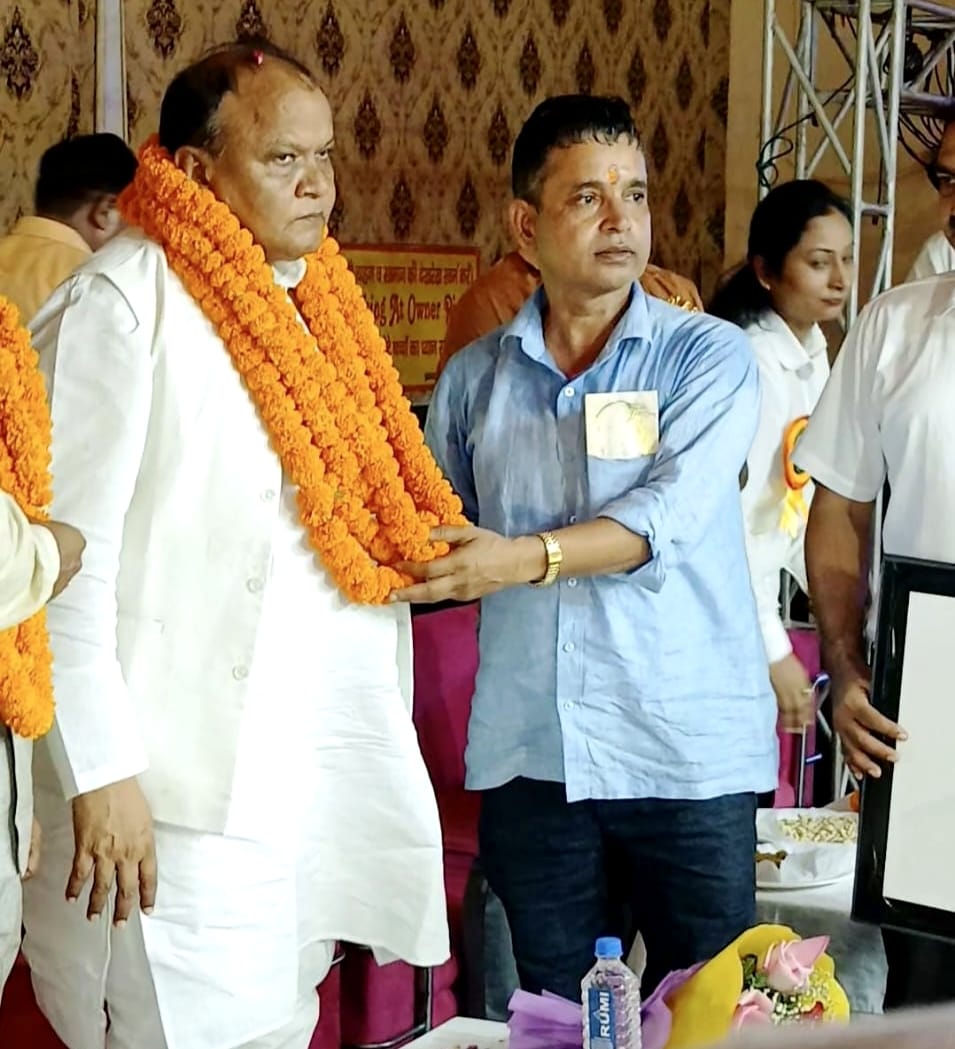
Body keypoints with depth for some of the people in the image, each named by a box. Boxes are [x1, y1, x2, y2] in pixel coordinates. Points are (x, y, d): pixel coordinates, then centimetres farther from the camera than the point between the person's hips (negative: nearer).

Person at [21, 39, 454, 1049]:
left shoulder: (317, 303, 13)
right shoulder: (123, 304, -11)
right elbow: (66, 553, -15)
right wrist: (101, 775, -18)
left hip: (320, 794, 8)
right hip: (185, 798, -7)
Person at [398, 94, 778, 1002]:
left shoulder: (710, 358, -1)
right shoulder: (474, 378, 9)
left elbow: (668, 515, -17)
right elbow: (440, 544, 17)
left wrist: (527, 557, -29)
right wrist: (418, 562, -4)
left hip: (686, 753, -3)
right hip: (528, 755, 3)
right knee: (555, 1020, 13)